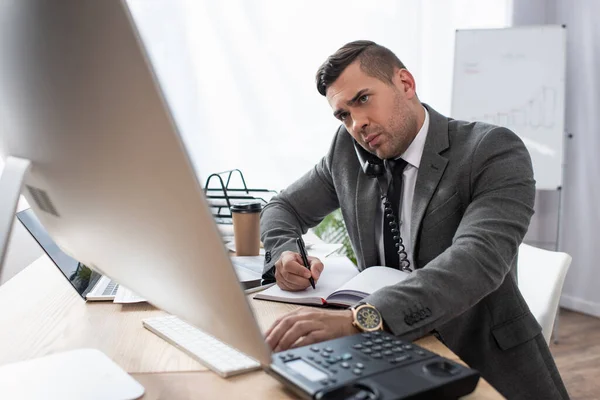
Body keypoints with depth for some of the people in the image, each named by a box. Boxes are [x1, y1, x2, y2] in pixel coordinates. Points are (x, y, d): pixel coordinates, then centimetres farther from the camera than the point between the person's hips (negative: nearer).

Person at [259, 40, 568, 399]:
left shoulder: (494, 151, -14)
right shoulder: (347, 150, 1)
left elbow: (478, 258, -30)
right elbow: (283, 208, 12)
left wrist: (360, 318, -44)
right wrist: (286, 254, -13)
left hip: (486, 362, -3)